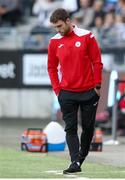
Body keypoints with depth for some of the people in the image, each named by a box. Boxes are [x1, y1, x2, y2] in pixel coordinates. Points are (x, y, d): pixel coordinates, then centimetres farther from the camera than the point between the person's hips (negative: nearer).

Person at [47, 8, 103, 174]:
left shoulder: (86, 37, -5)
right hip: (67, 93, 1)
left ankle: (81, 158, 25)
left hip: (88, 92, -1)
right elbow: (52, 67, 9)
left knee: (88, 128, 7)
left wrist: (97, 86, -5)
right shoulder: (54, 42, 2)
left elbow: (97, 62, -2)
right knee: (70, 129, -6)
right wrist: (57, 89, 1)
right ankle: (75, 162, -10)